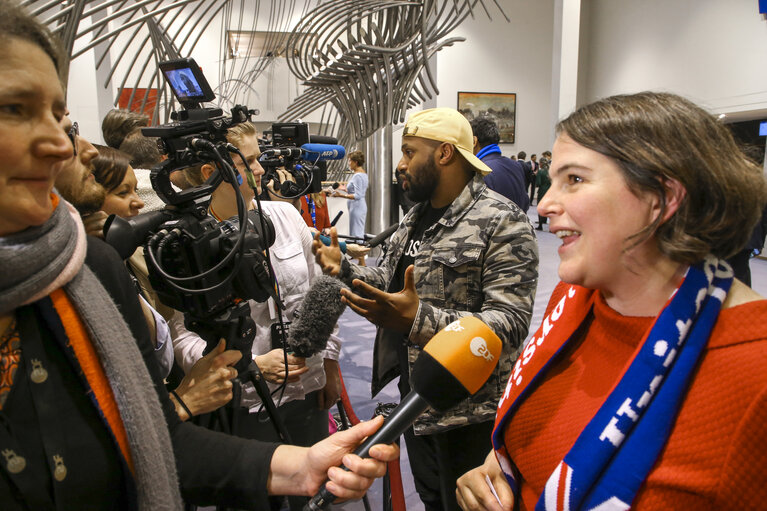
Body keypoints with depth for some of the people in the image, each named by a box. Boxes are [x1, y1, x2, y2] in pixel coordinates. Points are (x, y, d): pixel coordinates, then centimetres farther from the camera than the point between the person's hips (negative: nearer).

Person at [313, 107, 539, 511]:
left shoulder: (502, 223, -19)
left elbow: (510, 324, -27)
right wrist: (343, 268, 0)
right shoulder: (415, 218, 9)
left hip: (468, 412, -7)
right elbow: (392, 284, 15)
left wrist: (417, 319, -37)